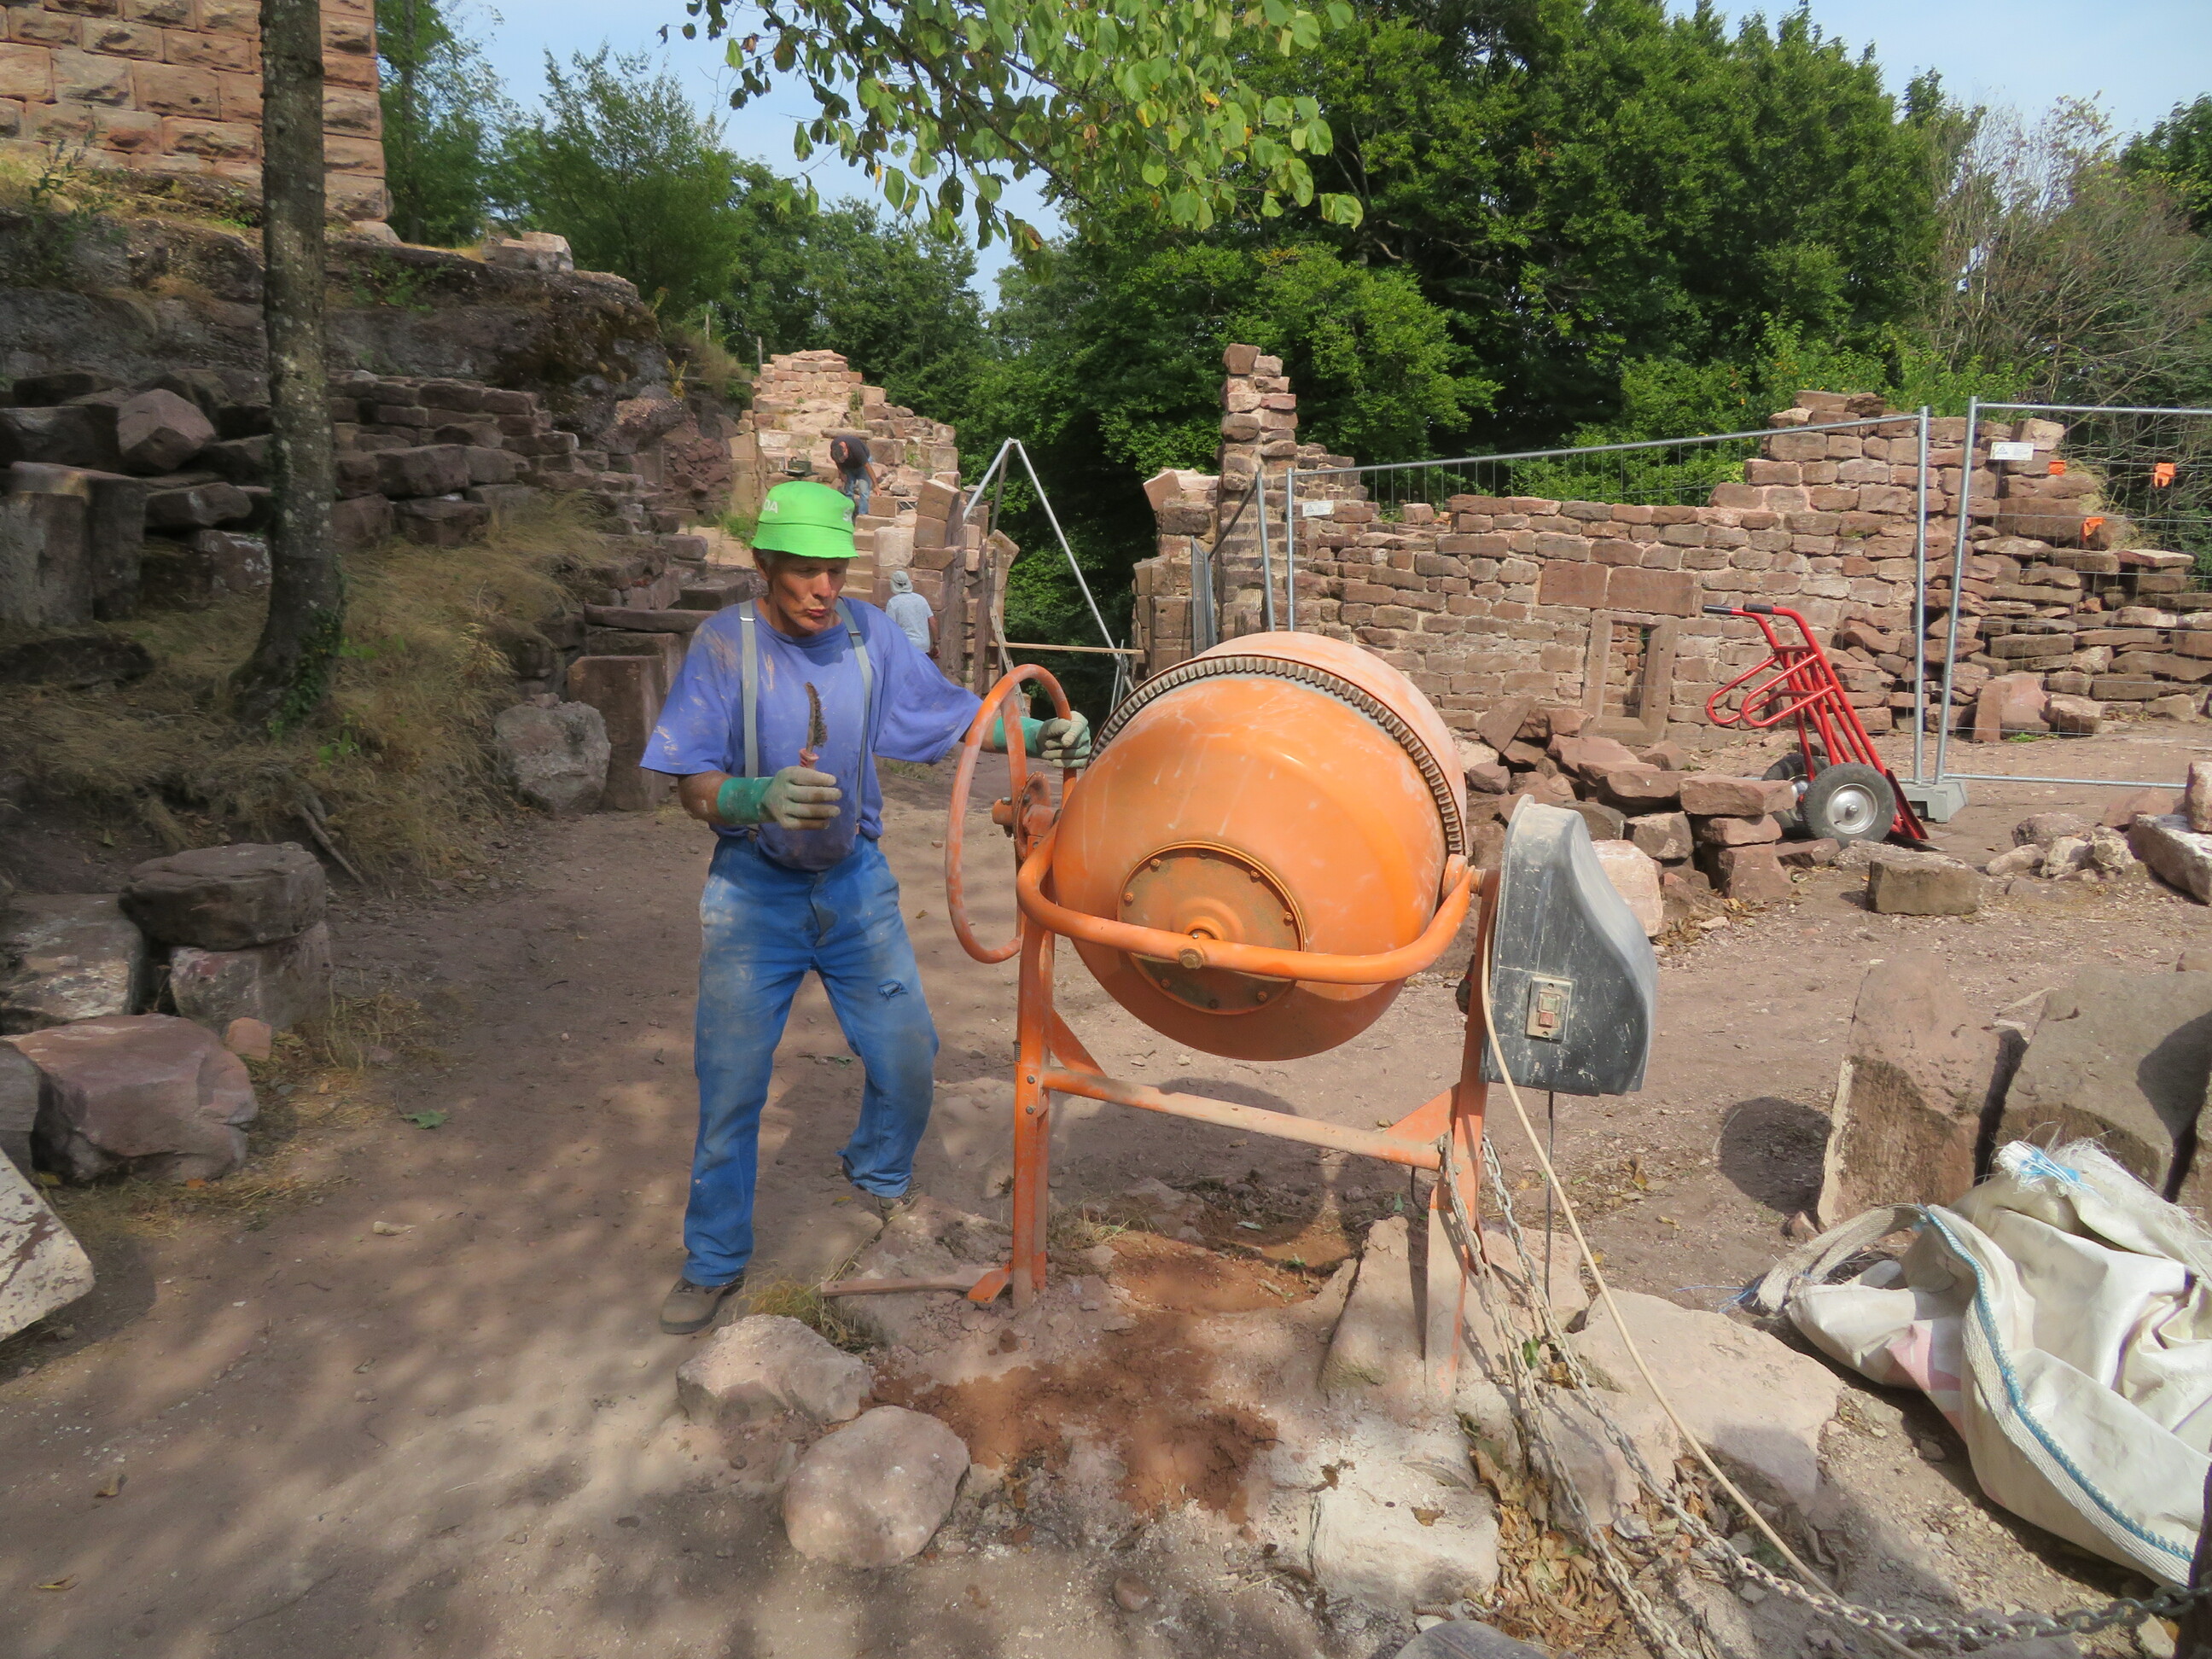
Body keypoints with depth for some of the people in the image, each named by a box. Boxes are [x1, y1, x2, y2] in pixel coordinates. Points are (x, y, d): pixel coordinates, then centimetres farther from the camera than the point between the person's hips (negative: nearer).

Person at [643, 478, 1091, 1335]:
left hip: (855, 881, 3)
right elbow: (695, 787, -18)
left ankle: (879, 1181, 39)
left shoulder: (868, 633, -6)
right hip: (754, 890, -3)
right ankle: (714, 1261, 25)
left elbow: (952, 714, 2)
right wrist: (763, 797, -39)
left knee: (908, 1055, 7)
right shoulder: (726, 643, -15)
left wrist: (1034, 734, -15)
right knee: (730, 1083, 4)